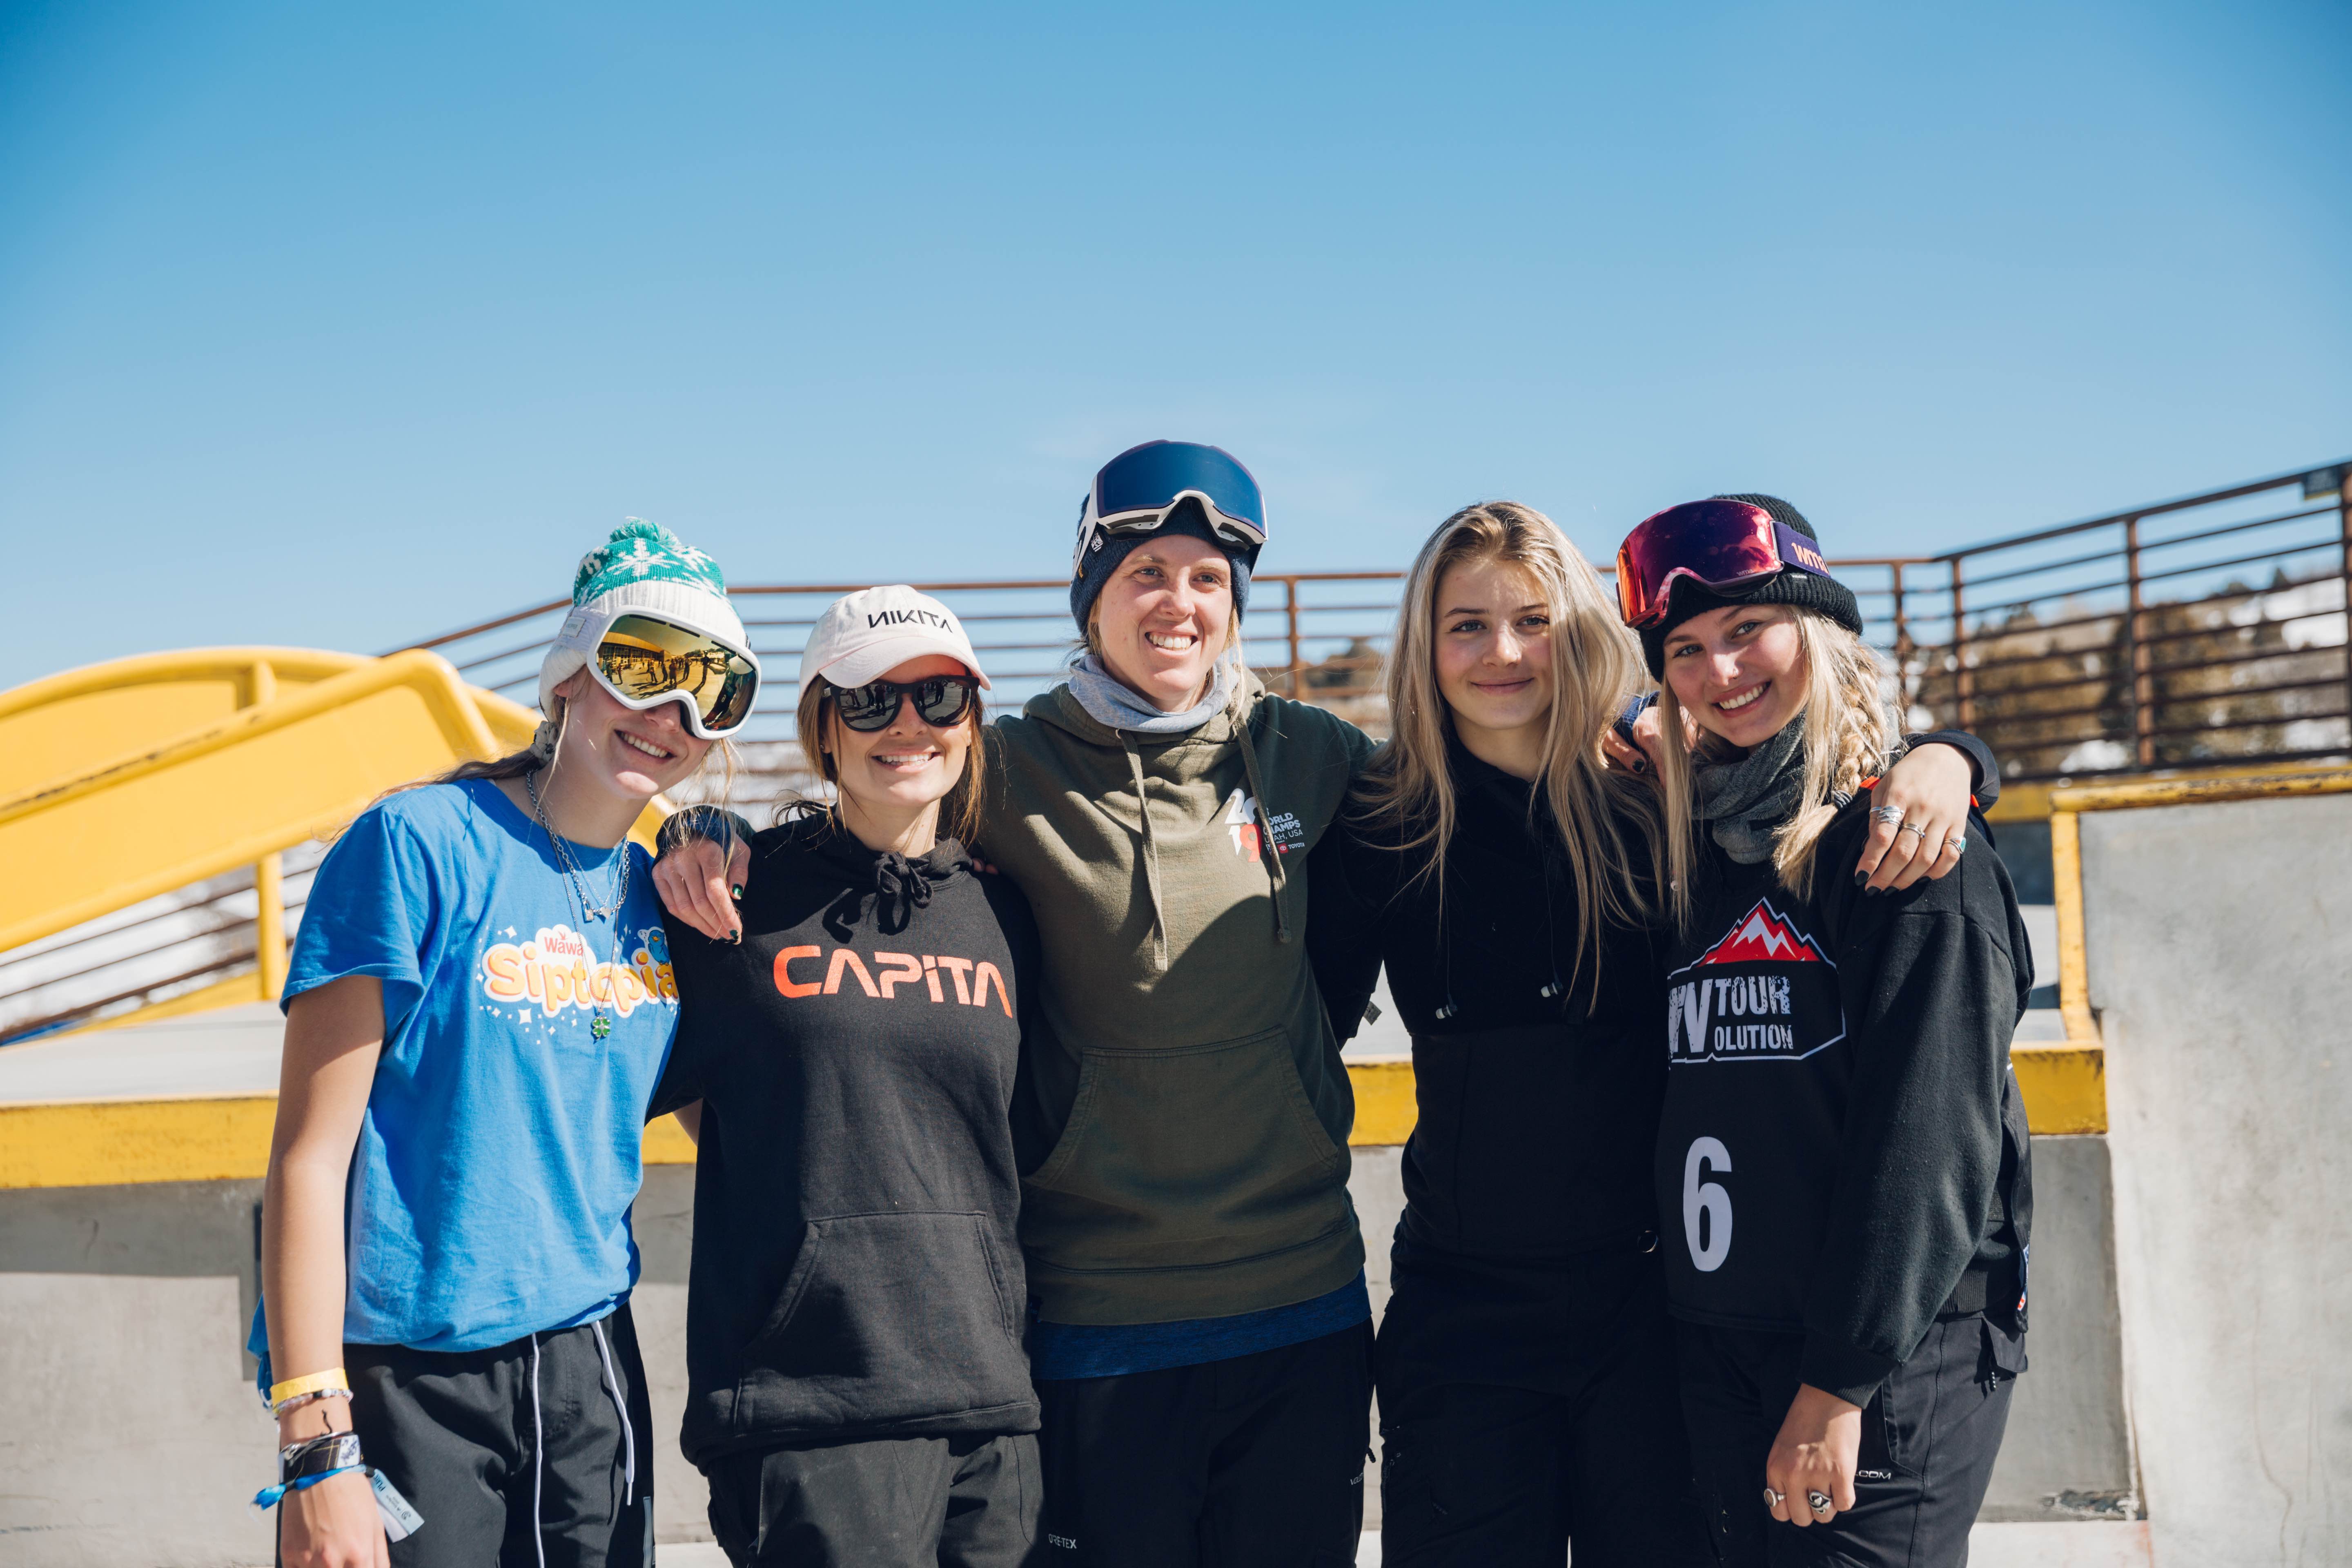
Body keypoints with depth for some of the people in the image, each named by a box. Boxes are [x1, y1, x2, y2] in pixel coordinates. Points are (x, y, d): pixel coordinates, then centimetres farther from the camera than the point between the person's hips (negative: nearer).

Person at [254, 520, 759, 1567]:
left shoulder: (657, 893, 7)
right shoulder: (419, 845, -10)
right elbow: (310, 1155, -13)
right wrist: (316, 1451, -18)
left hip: (589, 1365, 6)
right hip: (403, 1377, -5)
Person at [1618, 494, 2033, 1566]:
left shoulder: (1907, 836, -8)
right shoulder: (1693, 843, 12)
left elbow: (1929, 1128, -15)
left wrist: (1843, 1378, -17)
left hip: (1896, 1354, -6)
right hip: (1719, 1350, 6)